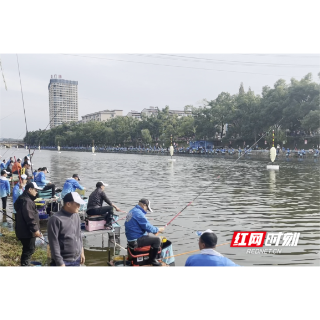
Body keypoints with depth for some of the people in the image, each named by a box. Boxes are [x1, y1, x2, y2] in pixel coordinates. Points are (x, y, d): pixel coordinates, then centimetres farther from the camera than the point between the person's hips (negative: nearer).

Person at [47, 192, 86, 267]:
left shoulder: (76, 216, 4)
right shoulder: (56, 219, -18)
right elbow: (54, 243, -18)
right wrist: (60, 263, -17)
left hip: (77, 259, 7)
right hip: (64, 261, -6)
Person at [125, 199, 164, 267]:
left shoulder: (132, 211, 13)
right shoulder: (138, 213, -20)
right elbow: (147, 226, -20)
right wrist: (158, 230, -4)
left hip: (131, 237, 11)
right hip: (135, 240, -11)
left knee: (152, 235, 25)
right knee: (157, 240, -11)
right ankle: (152, 260, 3)